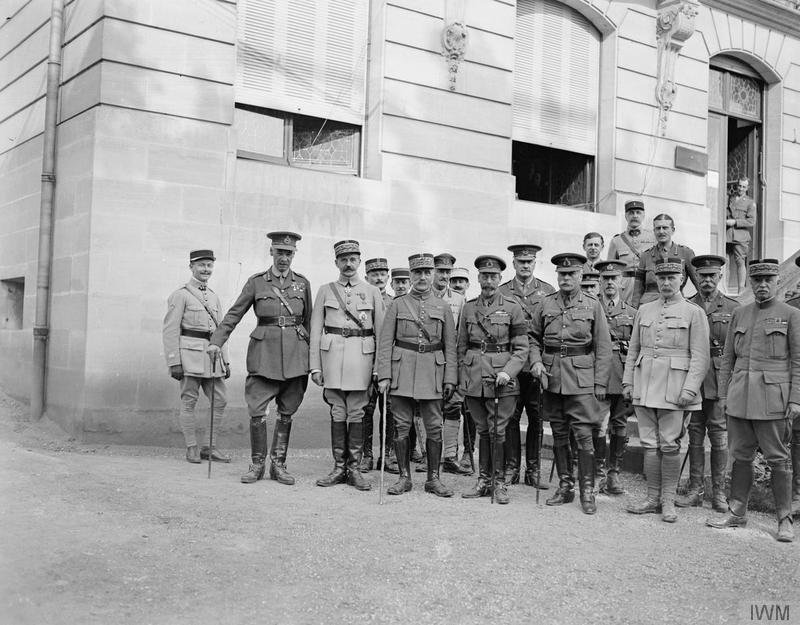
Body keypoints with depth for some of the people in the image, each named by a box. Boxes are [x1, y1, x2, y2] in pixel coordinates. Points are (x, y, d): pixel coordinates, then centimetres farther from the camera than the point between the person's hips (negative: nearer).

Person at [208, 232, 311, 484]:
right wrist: (216, 341, -6)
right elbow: (234, 314, 4)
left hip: (295, 354, 2)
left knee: (287, 412, 6)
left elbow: (309, 321, 13)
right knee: (257, 411, -5)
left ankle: (278, 464, 17)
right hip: (264, 351, -1)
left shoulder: (303, 283, 8)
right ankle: (257, 464, 11)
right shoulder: (256, 282, 4)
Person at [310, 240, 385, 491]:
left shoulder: (372, 292, 9)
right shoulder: (325, 291, 10)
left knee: (356, 414, 1)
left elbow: (381, 332, 7)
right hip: (332, 352, 1)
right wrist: (315, 365, 1)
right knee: (337, 413, 5)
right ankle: (338, 468, 12)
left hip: (361, 355, -1)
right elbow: (316, 330, 8)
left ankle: (354, 468, 8)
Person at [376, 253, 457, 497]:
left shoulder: (443, 307, 9)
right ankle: (404, 477, 14)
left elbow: (450, 346, 8)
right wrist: (384, 375, -7)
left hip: (432, 371, 1)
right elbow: (385, 343, 2)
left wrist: (450, 378, 1)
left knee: (434, 427, 3)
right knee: (402, 426, 2)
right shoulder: (398, 305, 6)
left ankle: (433, 478, 14)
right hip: (402, 370, -1)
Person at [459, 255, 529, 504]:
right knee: (483, 431, 10)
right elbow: (462, 346, 15)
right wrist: (461, 378, 10)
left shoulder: (512, 308, 0)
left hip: (501, 378, -3)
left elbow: (522, 348, -1)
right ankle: (484, 481, 19)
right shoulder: (469, 307, 10)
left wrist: (508, 372, -15)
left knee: (498, 432, -1)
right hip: (473, 378, 3)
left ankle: (499, 483, 10)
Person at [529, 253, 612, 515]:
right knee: (559, 434, 10)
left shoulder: (593, 306, 1)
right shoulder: (545, 304, 7)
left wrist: (600, 384, -4)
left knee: (584, 434, -5)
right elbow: (533, 337, 15)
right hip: (551, 378, 3)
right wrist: (536, 362, -3)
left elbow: (603, 349, 1)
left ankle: (587, 491, 4)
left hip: (581, 379, -3)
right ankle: (565, 486, 21)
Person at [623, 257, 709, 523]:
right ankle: (653, 498, 15)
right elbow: (633, 349, 17)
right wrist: (628, 381, 9)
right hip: (644, 386, 4)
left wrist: (690, 389, -13)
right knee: (649, 443, 6)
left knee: (669, 444, -2)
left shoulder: (694, 312, 1)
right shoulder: (644, 310, 13)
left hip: (673, 387, -4)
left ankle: (668, 500, 10)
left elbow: (700, 356, -4)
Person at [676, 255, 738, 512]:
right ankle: (695, 490, 14)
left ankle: (718, 493, 11)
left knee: (719, 437, 2)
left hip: (721, 380, -1)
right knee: (695, 435, 6)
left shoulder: (733, 308, 5)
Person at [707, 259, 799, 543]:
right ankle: (737, 512, 20)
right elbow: (727, 358, 14)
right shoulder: (739, 314, 13)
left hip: (773, 397, -4)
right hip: (740, 397, 4)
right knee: (740, 455, 10)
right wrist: (723, 394, 9)